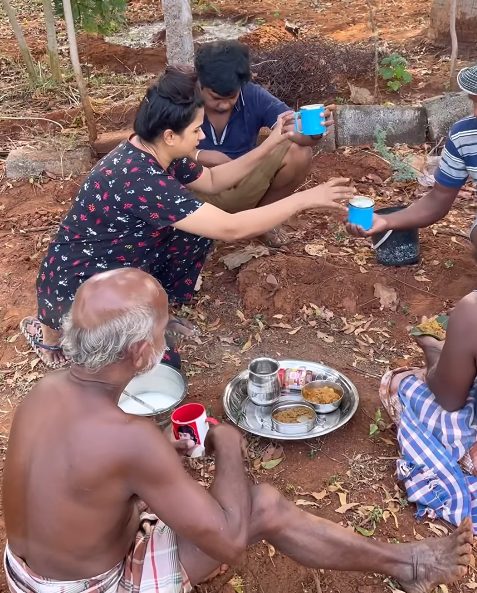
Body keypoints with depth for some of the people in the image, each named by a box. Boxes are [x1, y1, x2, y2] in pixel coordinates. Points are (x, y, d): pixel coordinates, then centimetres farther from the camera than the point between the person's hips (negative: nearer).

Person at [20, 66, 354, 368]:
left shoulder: (153, 154, -4)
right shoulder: (140, 179, -33)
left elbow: (212, 181, 13)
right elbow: (232, 229, -33)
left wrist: (270, 145, 3)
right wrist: (304, 199, -26)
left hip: (117, 268, 9)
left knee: (199, 229, -2)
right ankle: (54, 330, 5)